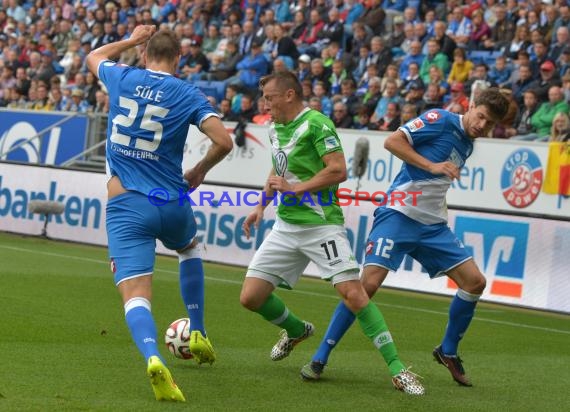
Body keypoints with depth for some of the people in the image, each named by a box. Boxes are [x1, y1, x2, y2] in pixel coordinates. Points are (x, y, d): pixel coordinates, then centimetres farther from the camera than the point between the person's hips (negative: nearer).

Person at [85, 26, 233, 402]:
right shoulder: (187, 95, -1)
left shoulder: (121, 79, 4)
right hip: (171, 204, 1)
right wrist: (200, 171, 7)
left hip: (124, 205, -1)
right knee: (190, 248, 35)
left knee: (136, 296, -8)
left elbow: (94, 57, 27)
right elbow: (224, 141, -10)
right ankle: (198, 333, 33)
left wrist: (130, 40, 40)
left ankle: (153, 356, -36)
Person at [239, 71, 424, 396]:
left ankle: (397, 369, -13)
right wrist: (262, 205, 23)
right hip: (286, 225, 8)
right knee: (251, 297, 3)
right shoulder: (275, 128, 13)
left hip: (321, 225, -8)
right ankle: (297, 330, 34)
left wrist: (295, 187, -16)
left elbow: (338, 170, -19)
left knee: (353, 293, -19)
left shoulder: (316, 124, -12)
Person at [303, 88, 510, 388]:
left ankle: (448, 351, 20)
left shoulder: (467, 146, 16)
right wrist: (431, 166, -20)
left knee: (475, 282, 0)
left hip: (433, 225, 8)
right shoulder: (441, 120, -7)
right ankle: (320, 357, -9)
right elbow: (392, 141, -15)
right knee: (369, 283, -18)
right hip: (399, 214, -8)